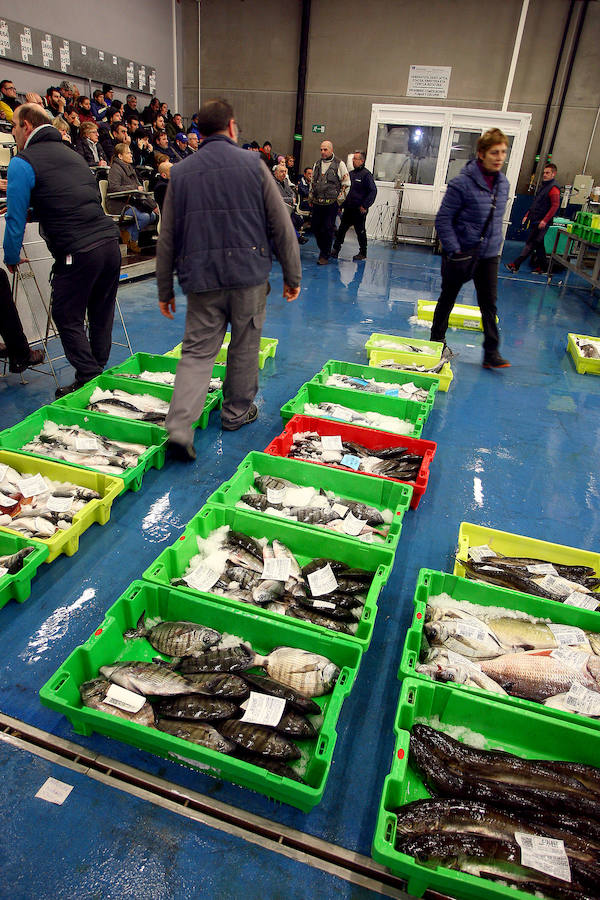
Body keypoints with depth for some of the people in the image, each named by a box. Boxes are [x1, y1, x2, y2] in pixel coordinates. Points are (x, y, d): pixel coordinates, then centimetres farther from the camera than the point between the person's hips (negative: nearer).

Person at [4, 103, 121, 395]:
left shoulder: (23, 163, 1)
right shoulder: (72, 154, 23)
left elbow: (16, 219, 1)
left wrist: (11, 258, 17)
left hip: (77, 252, -7)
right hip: (110, 241, 7)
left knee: (67, 319, 6)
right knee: (101, 315, 15)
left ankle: (88, 382, 7)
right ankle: (99, 374, 27)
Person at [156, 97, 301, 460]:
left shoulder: (181, 172, 9)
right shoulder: (253, 164, 3)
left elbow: (167, 238, 10)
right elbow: (281, 225, 1)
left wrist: (165, 289, 17)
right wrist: (293, 275, 8)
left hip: (201, 277, 2)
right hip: (249, 273, -2)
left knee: (197, 350, 3)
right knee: (245, 346, 14)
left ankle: (180, 427, -11)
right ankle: (237, 412, 28)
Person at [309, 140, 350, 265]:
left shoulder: (339, 164, 0)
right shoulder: (317, 164, 15)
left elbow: (346, 183, 1)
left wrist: (339, 200, -4)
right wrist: (310, 198, 20)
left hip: (332, 203, -5)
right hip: (317, 203, 5)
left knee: (328, 229, -6)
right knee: (316, 228, 6)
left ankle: (325, 255, 2)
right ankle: (322, 249, 26)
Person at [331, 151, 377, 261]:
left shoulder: (366, 174, -9)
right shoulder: (351, 173, 12)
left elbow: (373, 191, -13)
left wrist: (365, 206, -17)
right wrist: (342, 203, 12)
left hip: (360, 210, -6)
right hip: (348, 208, 7)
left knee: (360, 231, 3)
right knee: (341, 229, 7)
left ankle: (362, 253, 14)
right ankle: (336, 249, 16)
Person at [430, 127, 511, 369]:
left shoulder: (503, 182, 5)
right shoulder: (463, 183, -16)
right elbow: (443, 220, -14)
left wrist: (496, 244, 11)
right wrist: (454, 251, -18)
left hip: (489, 254, 5)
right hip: (462, 252, -5)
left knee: (489, 302, 2)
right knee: (448, 297, 10)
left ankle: (491, 353, 7)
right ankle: (437, 341, 28)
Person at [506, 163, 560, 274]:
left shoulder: (554, 188, -11)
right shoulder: (542, 186, 18)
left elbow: (555, 206, -18)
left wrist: (544, 220, -24)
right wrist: (527, 215, 18)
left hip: (542, 223, -9)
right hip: (534, 221, 9)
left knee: (531, 244, -7)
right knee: (539, 244, 11)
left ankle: (515, 265, -7)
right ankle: (543, 267, 17)